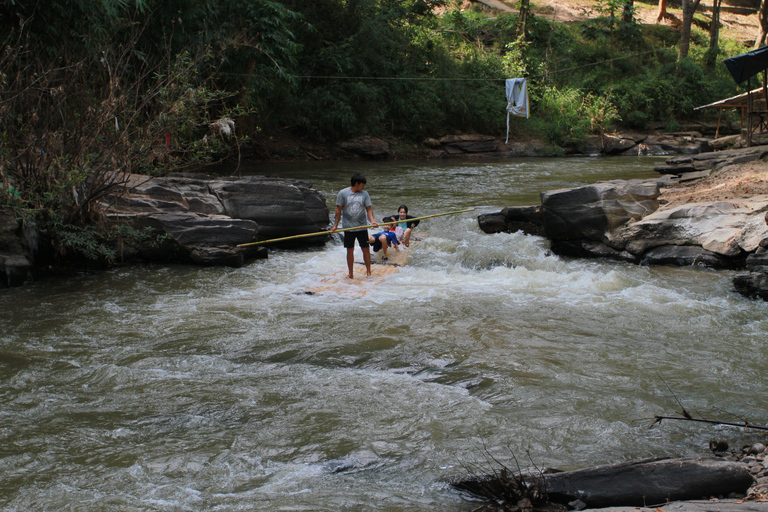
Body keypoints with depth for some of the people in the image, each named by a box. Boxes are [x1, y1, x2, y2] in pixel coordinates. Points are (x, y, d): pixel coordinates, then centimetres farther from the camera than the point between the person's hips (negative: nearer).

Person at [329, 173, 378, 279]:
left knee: (366, 249, 1)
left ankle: (369, 272, 11)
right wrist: (335, 225, -2)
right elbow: (339, 210, 1)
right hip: (348, 227, -1)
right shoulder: (343, 193, -2)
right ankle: (351, 274, 13)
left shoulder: (364, 194, 4)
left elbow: (369, 209, 2)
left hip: (362, 226, 2)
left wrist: (372, 221, -16)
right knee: (350, 250, 4)